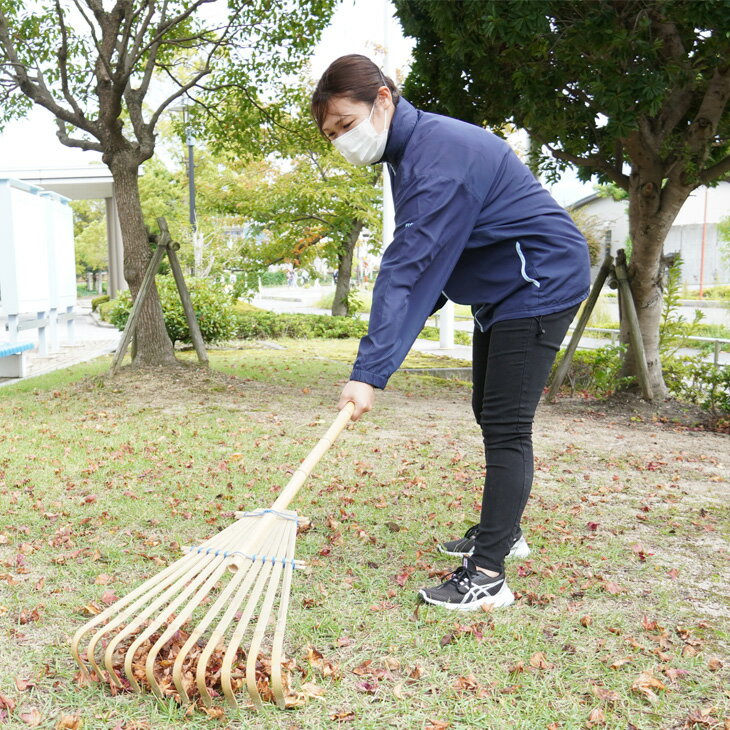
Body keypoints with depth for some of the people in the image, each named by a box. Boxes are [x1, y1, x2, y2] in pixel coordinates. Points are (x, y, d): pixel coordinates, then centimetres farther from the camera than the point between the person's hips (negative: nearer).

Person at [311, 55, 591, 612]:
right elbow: (423, 258, 14)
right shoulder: (409, 148, 5)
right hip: (500, 288, 10)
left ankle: (488, 575, -7)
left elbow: (406, 268, -36)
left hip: (541, 285, -10)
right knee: (490, 413, 17)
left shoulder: (438, 154, -27)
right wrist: (429, 302, 2)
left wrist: (370, 372, -39)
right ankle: (503, 531, 32)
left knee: (507, 426, -12)